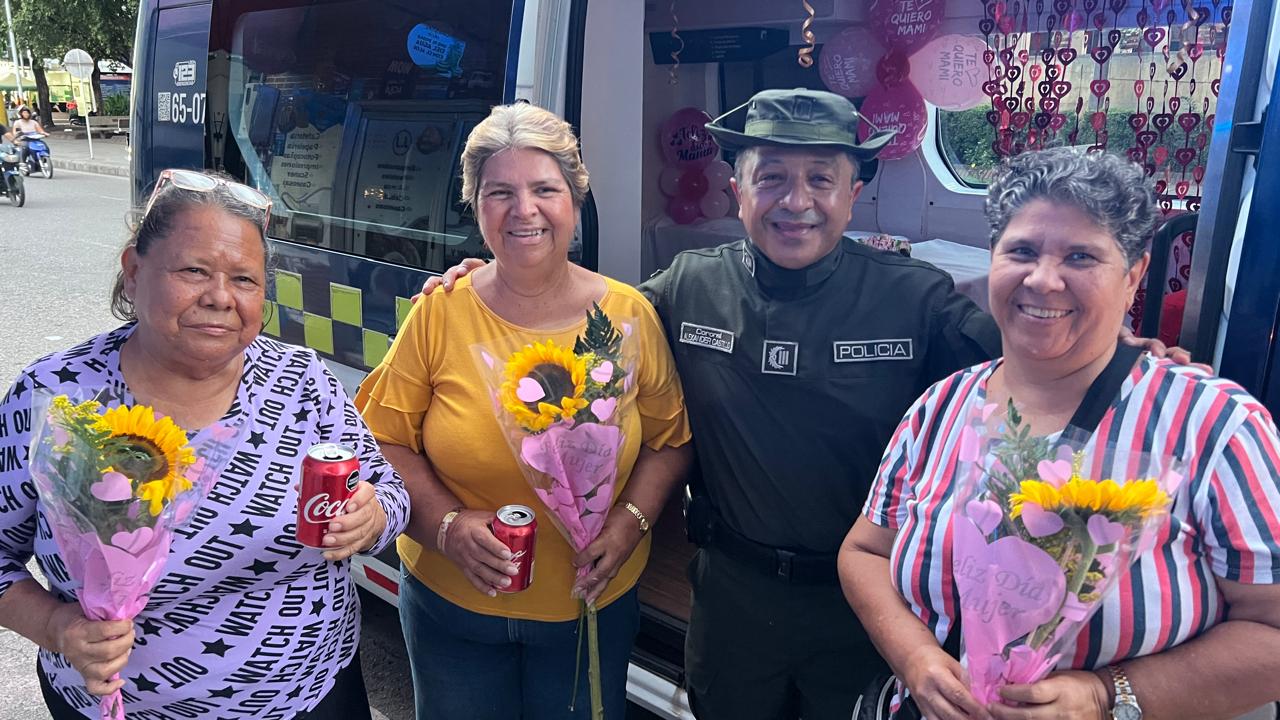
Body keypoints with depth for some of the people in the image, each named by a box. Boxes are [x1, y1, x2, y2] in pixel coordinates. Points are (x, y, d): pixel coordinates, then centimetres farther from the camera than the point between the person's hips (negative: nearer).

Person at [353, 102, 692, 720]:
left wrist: (630, 520, -13)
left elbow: (670, 438, 1)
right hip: (451, 603, 0)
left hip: (591, 604, 1)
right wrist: (446, 523, -18)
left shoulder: (630, 315, -8)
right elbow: (386, 438, -6)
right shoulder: (439, 313, -11)